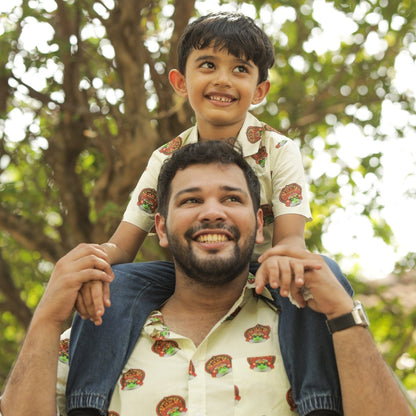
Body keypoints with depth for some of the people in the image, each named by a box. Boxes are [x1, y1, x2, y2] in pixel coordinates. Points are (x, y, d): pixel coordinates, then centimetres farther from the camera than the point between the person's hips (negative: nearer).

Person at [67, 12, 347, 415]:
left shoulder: (277, 151, -5)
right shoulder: (167, 160, 0)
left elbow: (292, 237, -16)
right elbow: (122, 245, -4)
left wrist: (284, 256, -45)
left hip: (259, 276, -1)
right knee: (114, 280, -26)